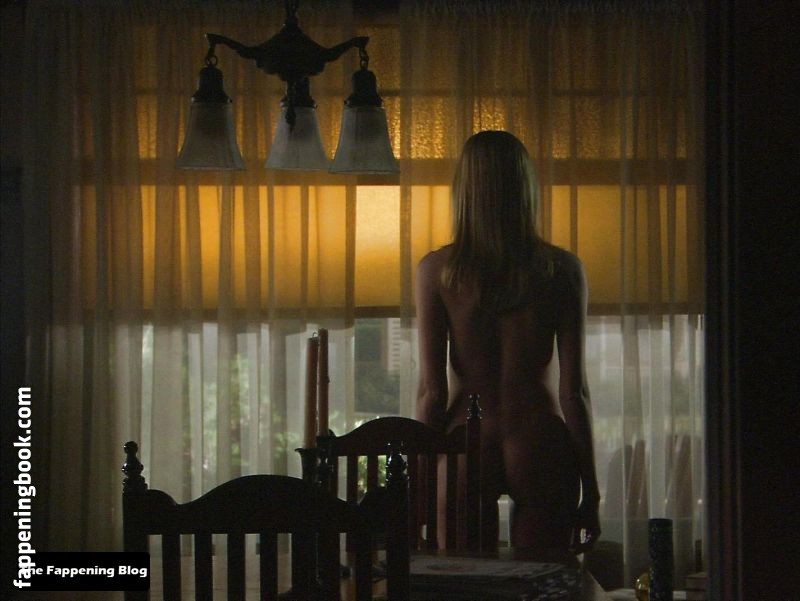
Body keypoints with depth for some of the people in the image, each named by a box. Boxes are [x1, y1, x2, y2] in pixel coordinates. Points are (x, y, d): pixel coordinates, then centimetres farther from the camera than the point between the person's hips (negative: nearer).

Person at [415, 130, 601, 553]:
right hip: (539, 446, 0)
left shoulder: (437, 271, -4)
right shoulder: (561, 270, -4)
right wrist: (590, 490, 4)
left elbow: (432, 391, -4)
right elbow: (573, 390, -3)